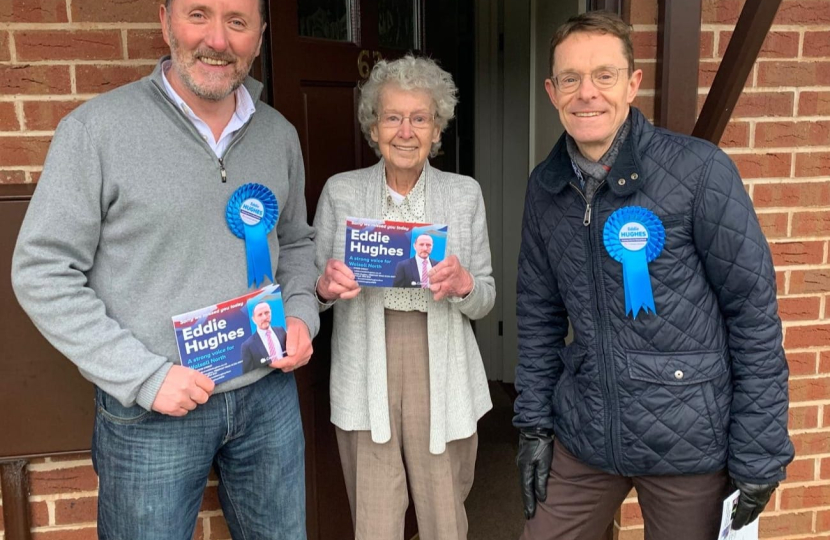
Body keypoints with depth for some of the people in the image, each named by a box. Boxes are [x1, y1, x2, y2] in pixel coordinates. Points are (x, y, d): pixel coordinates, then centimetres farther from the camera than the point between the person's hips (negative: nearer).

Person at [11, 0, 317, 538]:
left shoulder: (279, 135, 4)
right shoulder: (97, 128, -11)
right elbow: (43, 273, -11)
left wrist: (302, 313, -2)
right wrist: (145, 377, -15)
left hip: (268, 394, 5)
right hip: (153, 412, -4)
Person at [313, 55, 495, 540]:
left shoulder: (465, 193, 3)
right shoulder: (341, 192, 2)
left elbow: (486, 300, 5)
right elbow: (312, 289, 6)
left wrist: (463, 285, -17)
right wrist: (327, 286, -16)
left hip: (441, 378, 1)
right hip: (366, 379, 0)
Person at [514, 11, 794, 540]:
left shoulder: (699, 170, -13)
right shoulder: (546, 186, 1)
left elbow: (754, 311, -10)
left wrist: (760, 452, -9)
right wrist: (534, 423, 6)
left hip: (688, 442, -3)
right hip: (583, 436, 4)